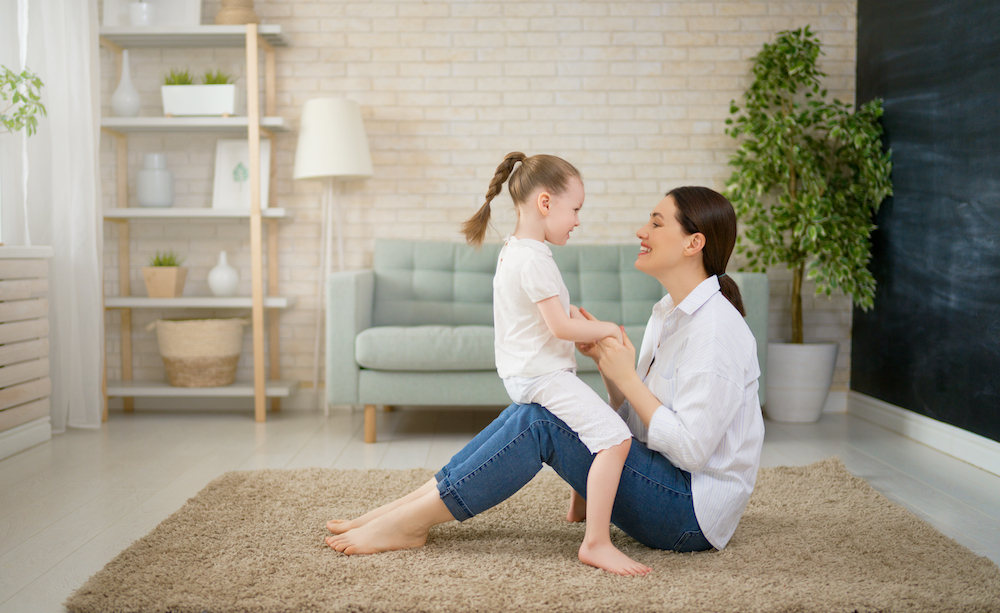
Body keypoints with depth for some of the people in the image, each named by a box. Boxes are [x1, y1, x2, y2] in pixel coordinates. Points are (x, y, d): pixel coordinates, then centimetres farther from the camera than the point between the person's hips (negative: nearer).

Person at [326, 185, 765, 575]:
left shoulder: (714, 329, -18)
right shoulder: (668, 312, 12)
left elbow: (691, 448, -23)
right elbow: (638, 424, 11)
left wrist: (627, 378, -17)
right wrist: (605, 360, -4)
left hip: (692, 515, -9)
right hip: (666, 485, 9)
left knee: (540, 421, -20)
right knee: (533, 409, -4)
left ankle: (410, 523, -13)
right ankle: (412, 504, -3)